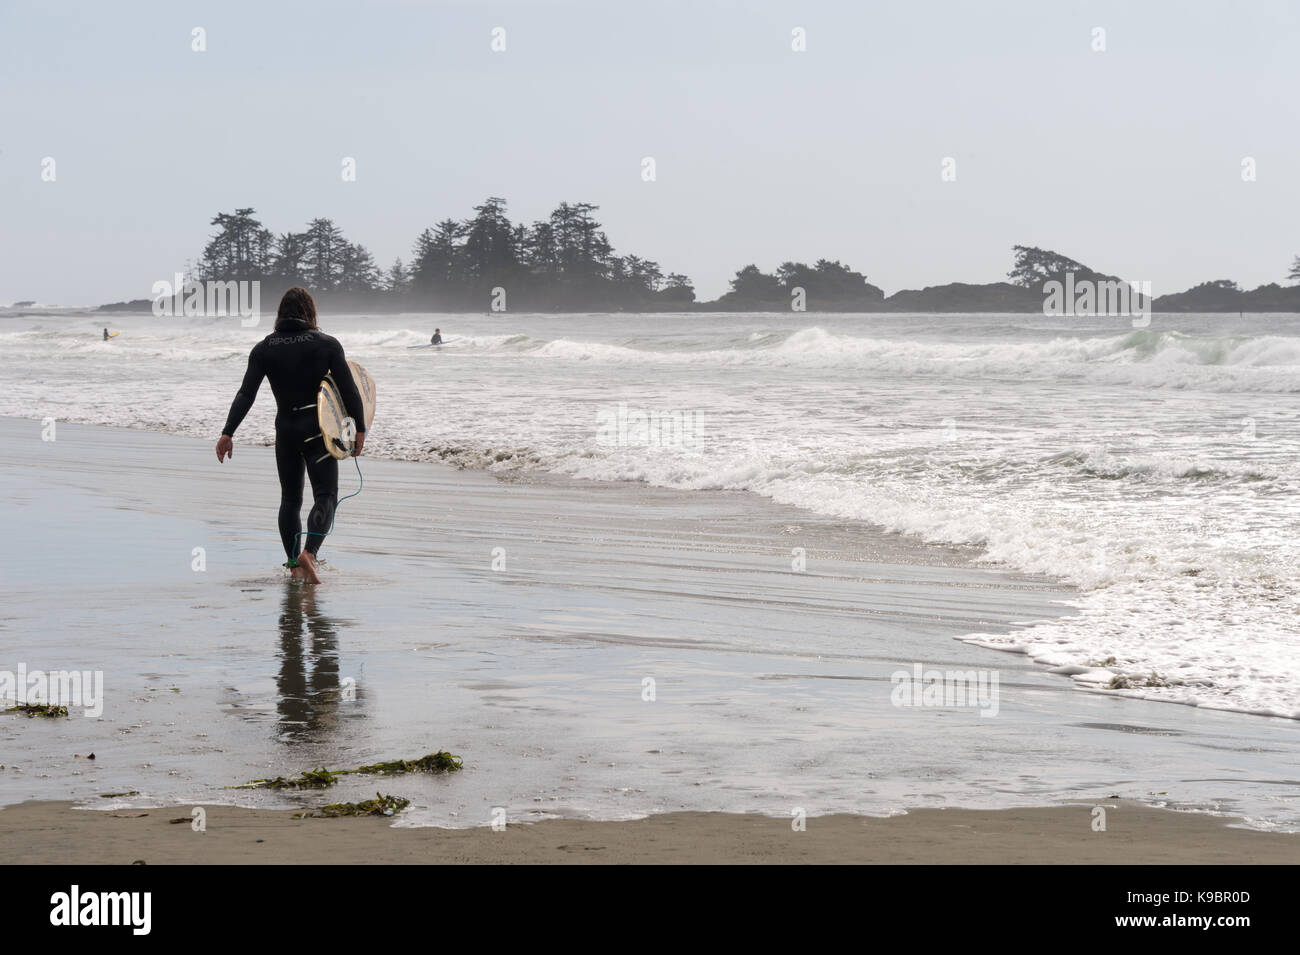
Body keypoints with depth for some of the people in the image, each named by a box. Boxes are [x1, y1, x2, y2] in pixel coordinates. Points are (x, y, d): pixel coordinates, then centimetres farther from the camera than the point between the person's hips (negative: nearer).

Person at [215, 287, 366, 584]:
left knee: (290, 499, 15)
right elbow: (348, 389, -7)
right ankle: (309, 552, -27)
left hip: (286, 429, 3)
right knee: (325, 496, -4)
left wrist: (227, 432, -9)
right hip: (318, 429, -3)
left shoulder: (264, 348, 2)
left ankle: (294, 565, 14)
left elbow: (246, 394, -6)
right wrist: (360, 428, -1)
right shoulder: (327, 344, -3)